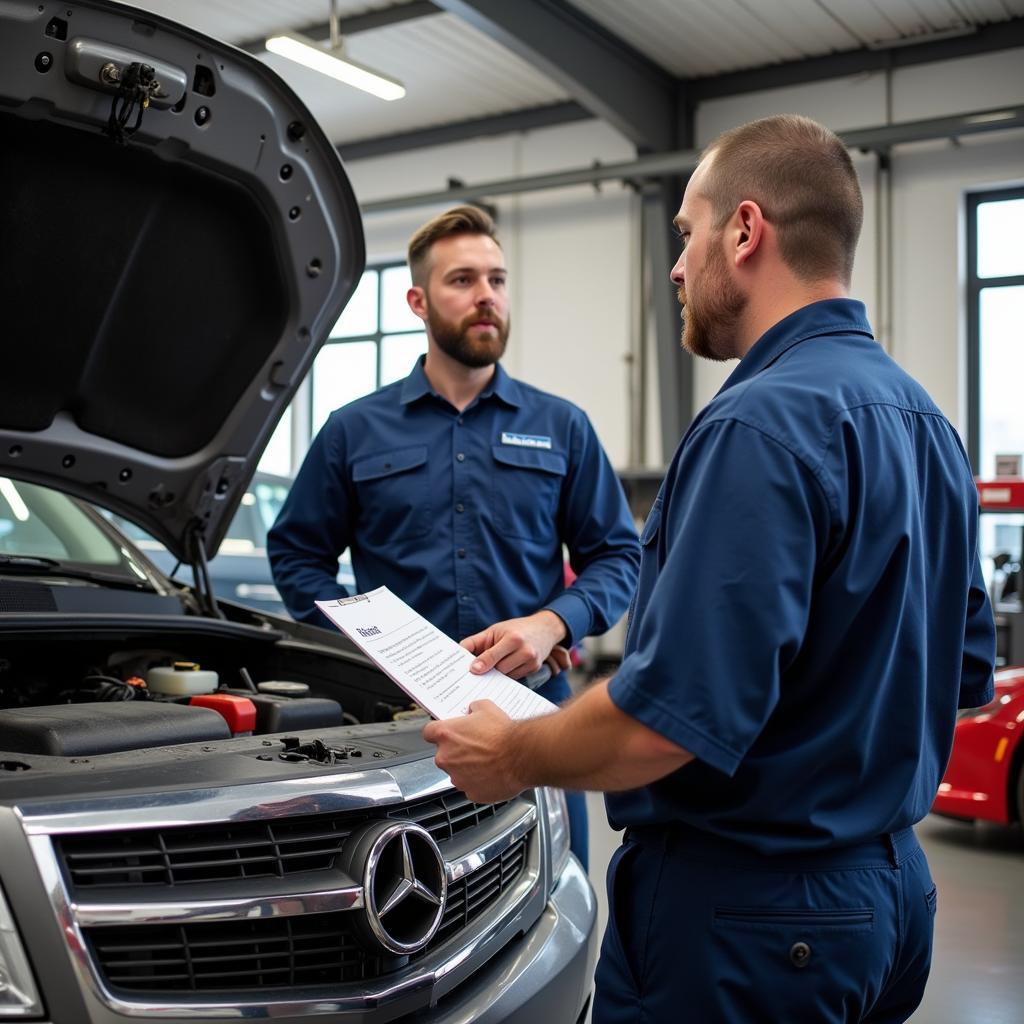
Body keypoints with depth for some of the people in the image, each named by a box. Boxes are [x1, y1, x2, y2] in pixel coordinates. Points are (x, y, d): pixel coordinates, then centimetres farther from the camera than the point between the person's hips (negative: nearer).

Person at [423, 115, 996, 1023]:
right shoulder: (923, 421, 8)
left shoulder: (760, 424, -22)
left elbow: (669, 719, -28)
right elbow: (967, 671, 15)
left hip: (740, 913, -9)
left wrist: (511, 758, -11)